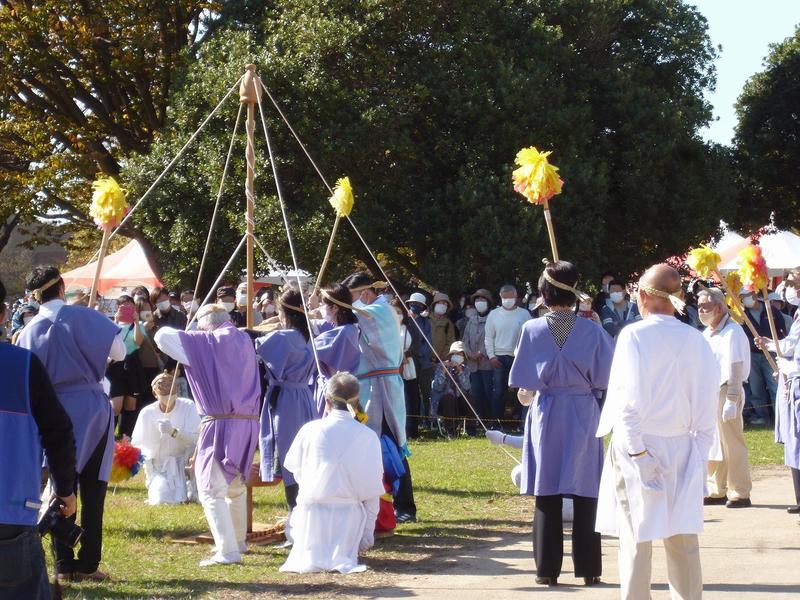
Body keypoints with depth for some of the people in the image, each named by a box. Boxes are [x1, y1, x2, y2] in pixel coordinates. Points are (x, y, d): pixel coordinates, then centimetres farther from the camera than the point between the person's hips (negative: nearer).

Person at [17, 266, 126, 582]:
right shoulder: (82, 317, -8)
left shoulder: (29, 332, -1)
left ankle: (64, 565, 6)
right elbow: (119, 351, -7)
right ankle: (88, 564, 4)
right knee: (92, 491, 4)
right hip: (90, 410, -2)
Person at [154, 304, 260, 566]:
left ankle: (227, 551, -15)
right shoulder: (243, 341, 12)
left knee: (211, 490, -5)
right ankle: (238, 541, 37)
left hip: (219, 424, -7)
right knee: (236, 485, 24)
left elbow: (163, 336, -6)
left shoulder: (205, 342, -4)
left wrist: (188, 338, 16)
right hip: (249, 423, 7)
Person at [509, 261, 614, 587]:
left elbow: (524, 391, -6)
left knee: (548, 494, 6)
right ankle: (588, 568, 8)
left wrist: (528, 395, 15)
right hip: (583, 414, 0)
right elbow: (607, 377, -3)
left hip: (546, 416, 0)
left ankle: (548, 569, 7)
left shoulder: (532, 330, -8)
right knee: (585, 493, 7)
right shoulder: (591, 330, -7)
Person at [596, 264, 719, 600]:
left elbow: (628, 399, -14)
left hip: (640, 445, -4)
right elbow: (708, 403, 2)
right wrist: (699, 452, 8)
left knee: (637, 538, 2)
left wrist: (637, 453, -11)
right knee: (683, 538, 8)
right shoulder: (695, 340, 1)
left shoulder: (634, 335, -10)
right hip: (683, 448, 4)